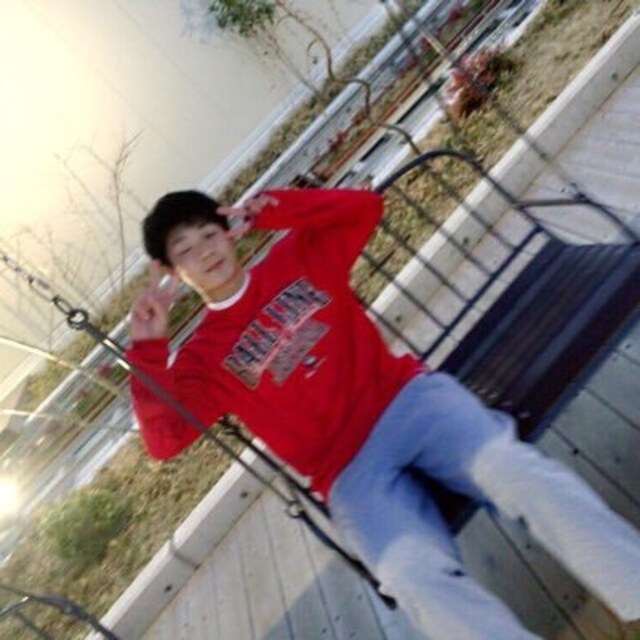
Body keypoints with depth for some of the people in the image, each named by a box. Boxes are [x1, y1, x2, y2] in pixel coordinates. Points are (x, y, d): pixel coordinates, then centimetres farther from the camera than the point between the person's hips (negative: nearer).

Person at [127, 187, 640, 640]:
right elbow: (164, 439, 0)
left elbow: (365, 207, 8)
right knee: (417, 577, -30)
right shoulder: (203, 357, 10)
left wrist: (270, 208, 1)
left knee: (510, 467, -29)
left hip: (408, 397, 2)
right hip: (350, 473, -1)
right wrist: (148, 348, -9)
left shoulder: (295, 258, 15)